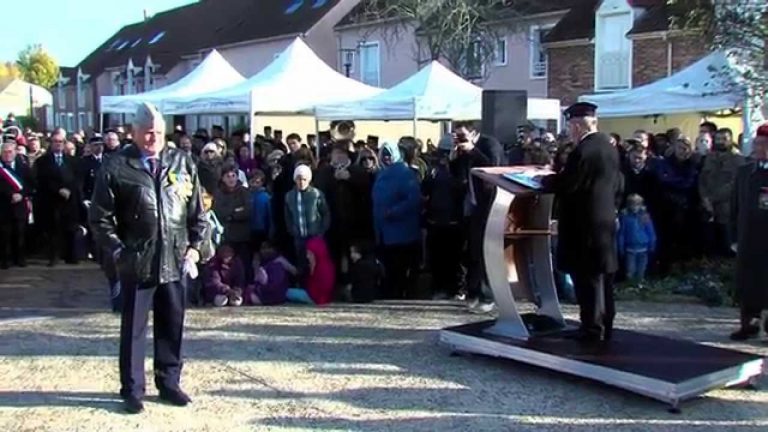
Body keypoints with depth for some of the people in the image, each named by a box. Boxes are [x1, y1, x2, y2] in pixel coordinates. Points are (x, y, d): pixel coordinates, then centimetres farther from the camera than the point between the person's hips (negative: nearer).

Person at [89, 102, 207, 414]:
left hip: (175, 259, 3)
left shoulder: (182, 162, 6)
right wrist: (119, 251, -7)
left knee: (172, 324, 13)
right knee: (133, 327, 7)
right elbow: (100, 218, -1)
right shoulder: (117, 167, -4)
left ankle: (169, 383, 27)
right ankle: (132, 390, 18)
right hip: (137, 261, -3)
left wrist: (195, 245, 3)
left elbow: (197, 210, 10)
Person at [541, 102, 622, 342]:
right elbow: (617, 185, 16)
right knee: (603, 276, 13)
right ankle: (604, 327, 21)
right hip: (606, 220, 9)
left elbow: (565, 184, -19)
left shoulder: (583, 151, -19)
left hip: (585, 223, -9)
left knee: (587, 277, -2)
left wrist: (544, 180, -2)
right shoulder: (609, 147, 10)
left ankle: (592, 329, 2)